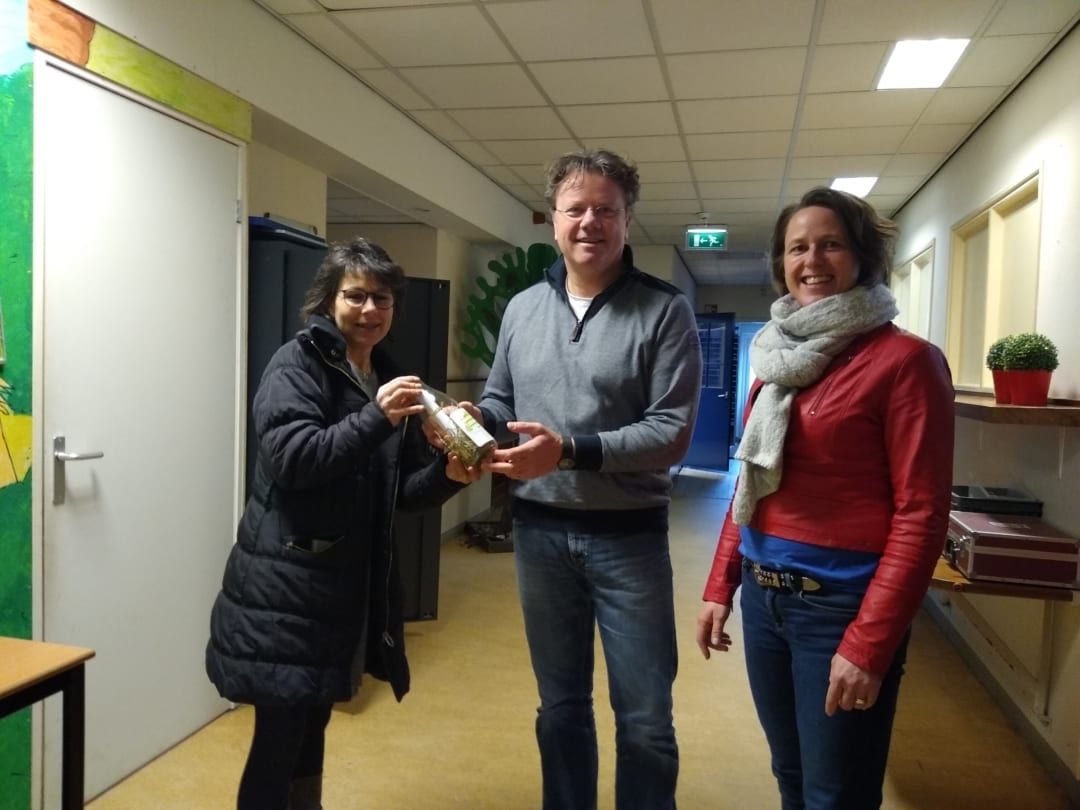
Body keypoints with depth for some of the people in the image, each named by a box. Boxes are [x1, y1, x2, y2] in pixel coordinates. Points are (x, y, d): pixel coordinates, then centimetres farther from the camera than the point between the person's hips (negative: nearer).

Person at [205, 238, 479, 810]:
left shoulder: (390, 380, 11)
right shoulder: (297, 363, -8)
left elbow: (400, 492, 10)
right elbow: (290, 458, -22)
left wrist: (448, 474, -9)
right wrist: (376, 417, -29)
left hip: (352, 584, 7)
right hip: (286, 583, -6)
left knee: (312, 728, 19)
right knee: (279, 736, -1)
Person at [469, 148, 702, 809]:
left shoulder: (665, 312, -8)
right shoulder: (522, 308, 6)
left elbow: (671, 433, -16)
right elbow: (502, 399, 15)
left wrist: (571, 450, -26)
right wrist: (474, 419, -8)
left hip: (628, 535, -3)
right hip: (539, 530, 4)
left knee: (645, 719, 9)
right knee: (561, 704, 20)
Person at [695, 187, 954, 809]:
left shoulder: (904, 359, -11)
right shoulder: (778, 357, 10)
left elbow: (921, 513, -15)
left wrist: (869, 642, -18)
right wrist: (721, 584, 10)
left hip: (842, 600, -6)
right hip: (764, 593, 7)